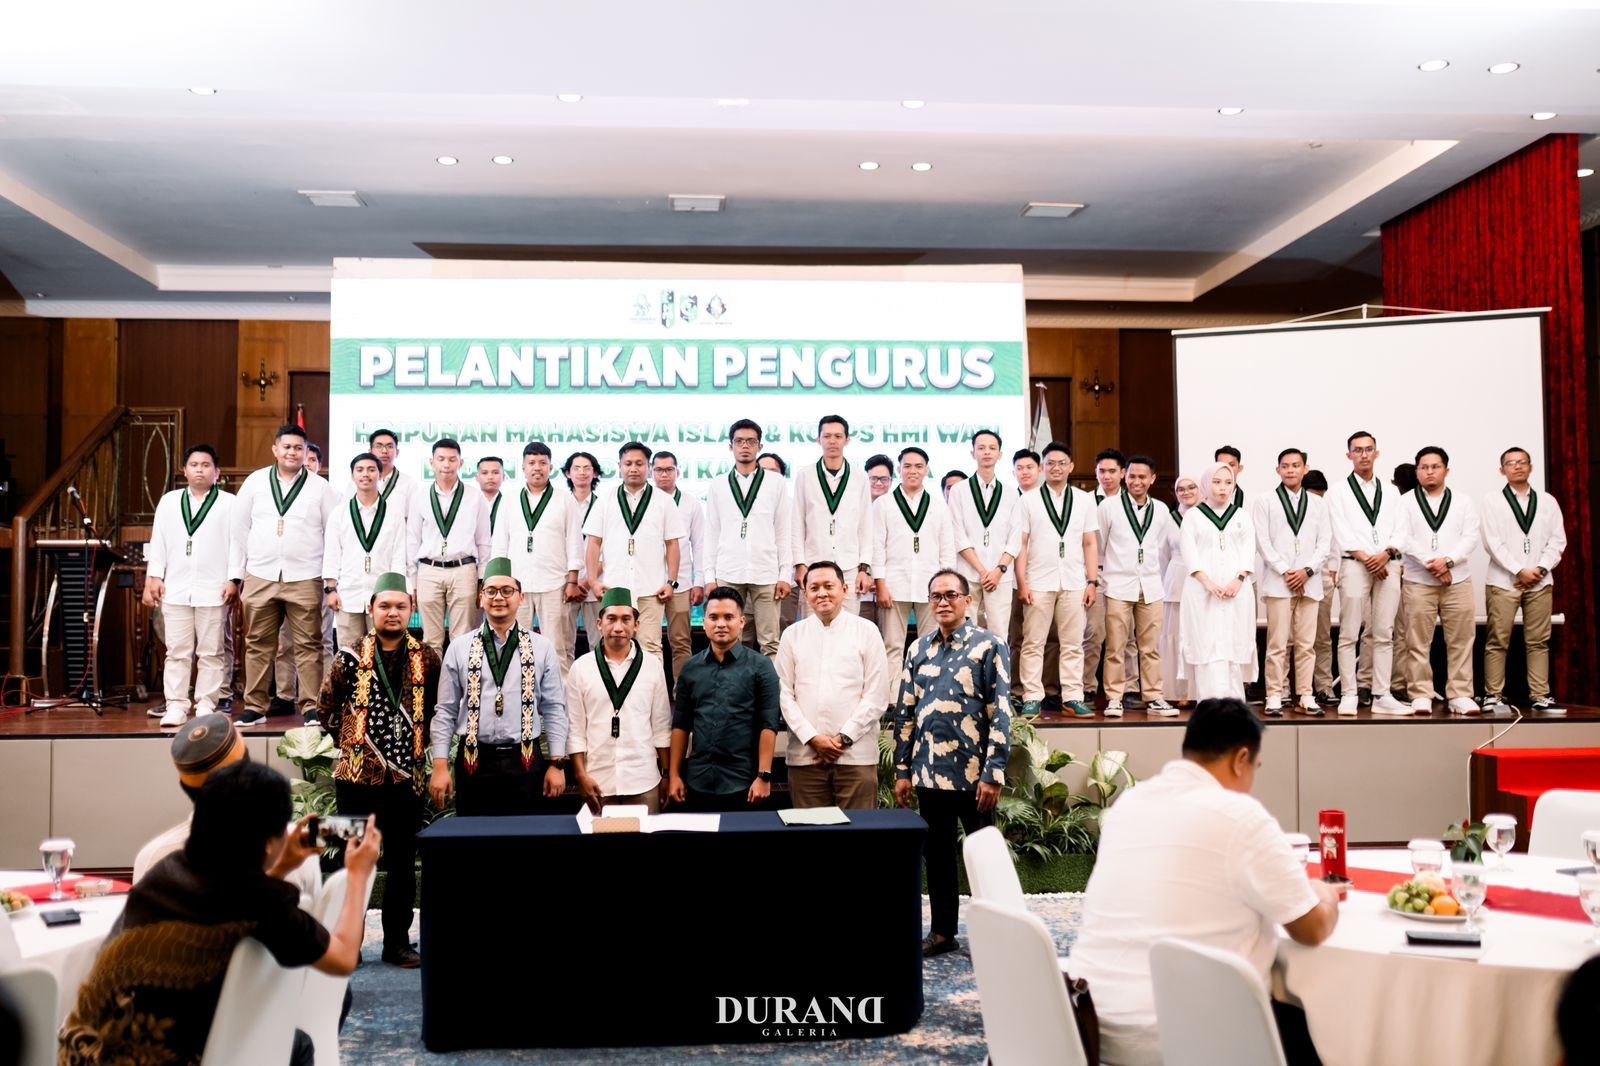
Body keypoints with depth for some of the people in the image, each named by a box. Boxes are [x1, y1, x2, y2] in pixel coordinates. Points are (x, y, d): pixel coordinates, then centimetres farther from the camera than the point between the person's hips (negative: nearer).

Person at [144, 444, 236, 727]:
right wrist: (153, 578, 6)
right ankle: (176, 706, 7)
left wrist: (233, 581, -7)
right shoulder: (169, 502, 14)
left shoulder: (229, 504, 4)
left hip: (213, 590, -3)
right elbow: (158, 542, 13)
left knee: (210, 652, 2)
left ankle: (206, 705, 7)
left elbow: (237, 544, -1)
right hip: (176, 589, 3)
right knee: (177, 651, 4)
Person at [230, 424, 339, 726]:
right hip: (260, 577, 2)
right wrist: (236, 575, 7)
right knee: (257, 645, 7)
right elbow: (239, 530, 10)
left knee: (308, 646, -1)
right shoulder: (255, 482, 7)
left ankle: (312, 707, 4)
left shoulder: (320, 488, 3)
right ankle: (254, 707, 15)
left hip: (304, 579, -2)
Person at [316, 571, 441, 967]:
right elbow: (326, 707, 9)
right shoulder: (351, 657, -2)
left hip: (407, 773, 1)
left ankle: (398, 942, 19)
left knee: (403, 861, 8)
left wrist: (419, 742, 8)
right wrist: (349, 741, 8)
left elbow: (437, 707, 14)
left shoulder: (426, 658, 1)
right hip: (358, 772, -1)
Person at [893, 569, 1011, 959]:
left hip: (972, 774, -4)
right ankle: (942, 931, 26)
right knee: (936, 853, 13)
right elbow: (905, 712, 11)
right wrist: (902, 770, 8)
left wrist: (993, 774, -14)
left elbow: (1000, 714, -9)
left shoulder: (988, 646, -6)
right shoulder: (919, 649, 8)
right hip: (930, 773, 5)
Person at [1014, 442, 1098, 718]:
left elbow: (1090, 543, 9)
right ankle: (1032, 699, 5)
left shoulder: (1084, 500, 11)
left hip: (1074, 583, 2)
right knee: (1033, 643, 1)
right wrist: (1022, 583, -6)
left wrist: (1093, 582, 2)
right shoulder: (1029, 500, 5)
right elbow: (1020, 543, 1)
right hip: (1039, 582, -2)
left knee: (1073, 644, 4)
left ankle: (1073, 697, 9)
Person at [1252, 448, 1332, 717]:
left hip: (1309, 582, 3)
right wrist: (1286, 572, -8)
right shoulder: (1264, 503, 5)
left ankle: (1306, 697, 9)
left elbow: (1325, 542, 7)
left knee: (1307, 644, 4)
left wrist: (1307, 571, -6)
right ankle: (1275, 698, 0)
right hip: (1278, 582, -2)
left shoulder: (1318, 503, 13)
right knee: (1278, 644, -3)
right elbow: (1263, 542, -2)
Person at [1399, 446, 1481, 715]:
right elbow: (1404, 539, -5)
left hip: (1458, 580, 2)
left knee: (1460, 641, 1)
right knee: (1418, 642, -1)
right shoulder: (1405, 503, 6)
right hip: (1418, 582, -1)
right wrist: (1431, 563, -16)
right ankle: (1421, 696, 4)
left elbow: (1470, 538, 1)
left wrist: (1448, 561, -15)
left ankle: (1460, 695, 6)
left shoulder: (1464, 503, 12)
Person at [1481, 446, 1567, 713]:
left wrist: (1540, 569, -8)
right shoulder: (1492, 501, 3)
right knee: (1498, 641, -2)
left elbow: (1557, 540, 5)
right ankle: (1493, 695, 2)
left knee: (1539, 641, 4)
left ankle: (1540, 696, 7)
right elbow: (1493, 542, -5)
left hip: (1540, 581, 3)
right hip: (1503, 581, -2)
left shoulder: (1548, 501, 11)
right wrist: (1520, 571, -12)